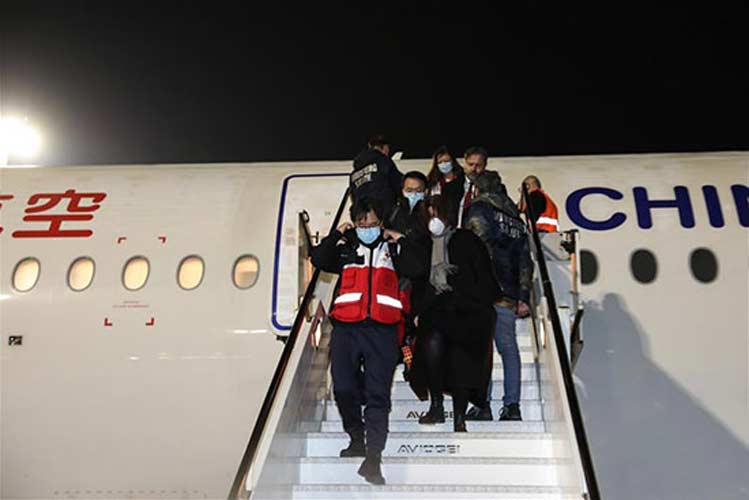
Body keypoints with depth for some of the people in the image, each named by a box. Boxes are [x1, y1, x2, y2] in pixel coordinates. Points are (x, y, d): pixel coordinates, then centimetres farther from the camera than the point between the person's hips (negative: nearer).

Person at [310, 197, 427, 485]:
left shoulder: (391, 248, 15)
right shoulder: (345, 248, 16)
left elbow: (418, 269, 2)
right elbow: (318, 260, 0)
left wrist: (400, 242, 1)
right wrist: (337, 234, 0)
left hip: (381, 330, -1)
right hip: (346, 327, 1)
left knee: (378, 395, -4)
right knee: (343, 388, 2)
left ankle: (373, 457, -2)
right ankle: (357, 438, 26)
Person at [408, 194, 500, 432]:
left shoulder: (466, 241, 4)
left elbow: (485, 281, 2)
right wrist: (419, 312, 7)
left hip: (466, 313, -2)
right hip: (436, 311, 2)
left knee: (460, 359, -14)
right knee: (433, 341, -26)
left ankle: (459, 419, -2)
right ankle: (436, 407, -14)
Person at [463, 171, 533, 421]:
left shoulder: (478, 207, 4)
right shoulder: (516, 217, 23)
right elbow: (525, 260, 17)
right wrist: (523, 296, 15)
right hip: (508, 294, 6)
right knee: (509, 348, 6)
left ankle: (482, 405, -9)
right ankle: (512, 405, 3)